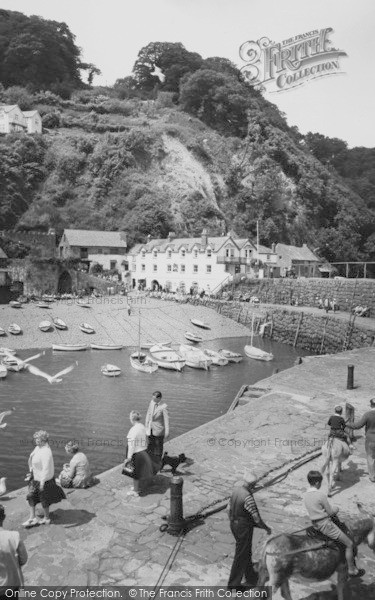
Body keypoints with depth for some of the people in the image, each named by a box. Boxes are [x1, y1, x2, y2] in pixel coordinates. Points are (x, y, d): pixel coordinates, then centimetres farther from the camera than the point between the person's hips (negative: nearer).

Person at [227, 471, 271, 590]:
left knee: (247, 553, 25)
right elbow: (256, 517, -21)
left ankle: (251, 577, 42)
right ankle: (233, 584, 19)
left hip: (234, 525, 9)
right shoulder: (248, 497, -28)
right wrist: (266, 528, -5)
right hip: (244, 528, -9)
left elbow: (229, 508, 9)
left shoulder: (236, 490, -2)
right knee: (241, 556, 8)